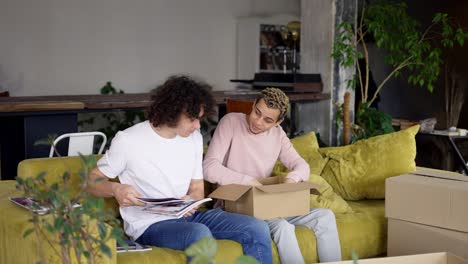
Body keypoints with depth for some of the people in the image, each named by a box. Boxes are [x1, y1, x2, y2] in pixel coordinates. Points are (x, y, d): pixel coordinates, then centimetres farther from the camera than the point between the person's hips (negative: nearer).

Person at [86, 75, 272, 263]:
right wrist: (115, 189, -24)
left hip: (187, 216, 6)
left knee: (257, 229, -12)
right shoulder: (128, 140, -9)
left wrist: (191, 200, -11)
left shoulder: (194, 138, 9)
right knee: (200, 234, -38)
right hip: (149, 224, -6)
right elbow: (92, 180, -1)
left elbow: (197, 189, 14)